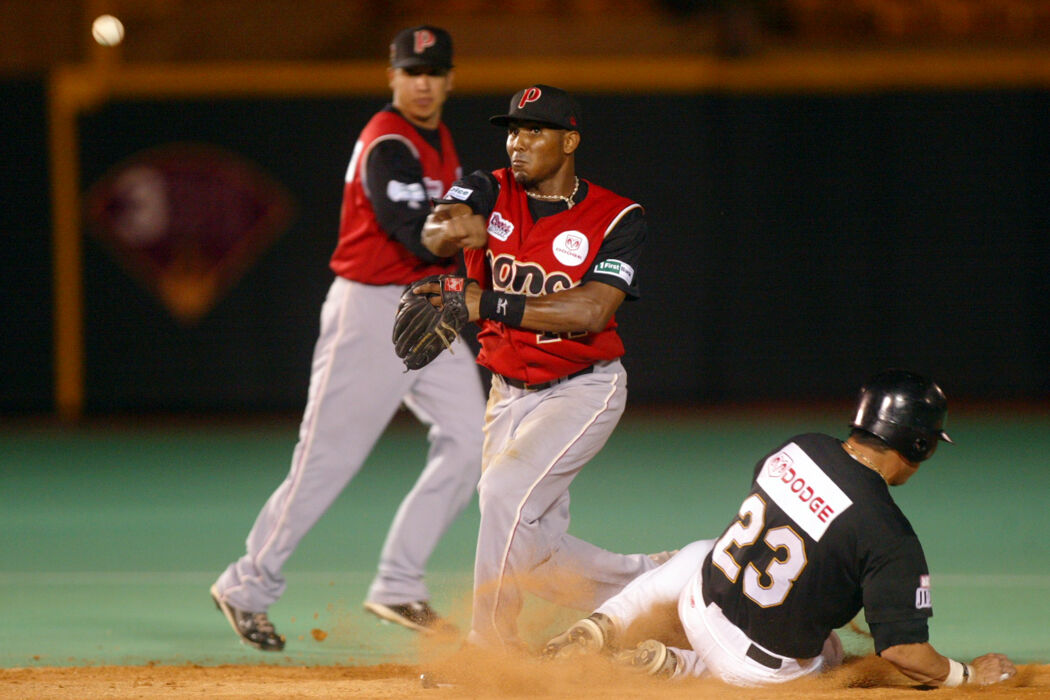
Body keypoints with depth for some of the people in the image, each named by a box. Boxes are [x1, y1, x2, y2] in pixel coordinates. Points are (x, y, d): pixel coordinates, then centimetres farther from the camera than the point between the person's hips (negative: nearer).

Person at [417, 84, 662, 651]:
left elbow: (590, 311, -25)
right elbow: (435, 232, -24)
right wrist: (452, 229, -50)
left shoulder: (618, 218, -12)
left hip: (583, 389, -5)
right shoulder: (489, 193, -3)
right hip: (509, 395, 5)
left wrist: (486, 305, -32)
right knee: (534, 552, 6)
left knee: (507, 491, -26)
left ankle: (489, 645, -17)